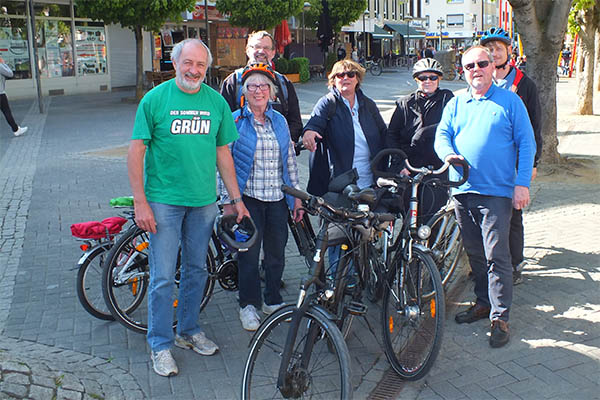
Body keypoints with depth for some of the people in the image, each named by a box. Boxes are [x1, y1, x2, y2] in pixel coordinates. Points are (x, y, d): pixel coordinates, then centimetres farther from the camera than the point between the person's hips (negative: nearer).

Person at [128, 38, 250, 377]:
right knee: (163, 278, 0)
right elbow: (136, 152, -5)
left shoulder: (216, 101, 5)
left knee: (196, 270, 14)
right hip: (164, 200, -3)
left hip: (204, 201, 4)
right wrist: (140, 202, -11)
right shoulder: (155, 99, -5)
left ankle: (189, 331, 32)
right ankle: (161, 345, 16)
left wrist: (237, 199, 9)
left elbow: (222, 153, 10)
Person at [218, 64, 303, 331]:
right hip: (248, 198, -4)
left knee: (276, 253, 10)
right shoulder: (234, 121, -2)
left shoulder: (280, 121, 10)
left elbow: (290, 160, 14)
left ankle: (273, 301, 28)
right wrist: (227, 201, -8)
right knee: (249, 253, 3)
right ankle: (248, 305, 20)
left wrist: (297, 195, 11)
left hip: (277, 198, 4)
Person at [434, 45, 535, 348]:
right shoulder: (455, 105, 14)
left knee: (496, 255, -7)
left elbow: (526, 144, 1)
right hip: (462, 190, 4)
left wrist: (522, 183, -8)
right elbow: (441, 135, 6)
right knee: (474, 253, 14)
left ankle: (500, 317, 2)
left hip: (497, 192, -4)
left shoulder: (510, 101, 3)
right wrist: (448, 154, -18)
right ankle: (483, 302, 29)